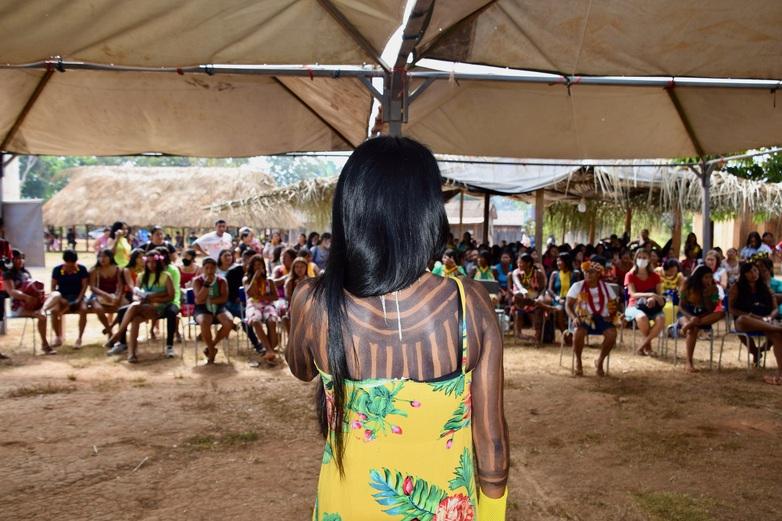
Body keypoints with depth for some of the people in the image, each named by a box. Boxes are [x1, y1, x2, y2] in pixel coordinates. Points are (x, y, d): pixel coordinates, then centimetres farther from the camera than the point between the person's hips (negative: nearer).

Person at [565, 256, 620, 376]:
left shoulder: (605, 287, 9)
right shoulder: (577, 286, 1)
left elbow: (614, 304, 12)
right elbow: (568, 305, -4)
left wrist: (612, 315, -9)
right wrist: (574, 317, -23)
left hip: (601, 318, 2)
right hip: (583, 318, -2)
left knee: (612, 333, -29)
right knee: (579, 332, -36)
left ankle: (600, 360, -3)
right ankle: (578, 362, -8)